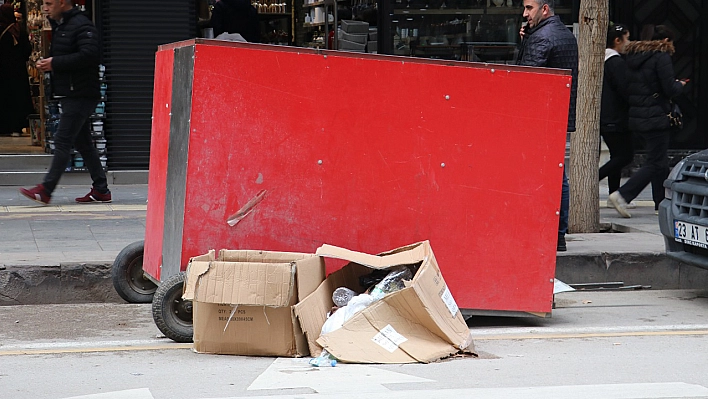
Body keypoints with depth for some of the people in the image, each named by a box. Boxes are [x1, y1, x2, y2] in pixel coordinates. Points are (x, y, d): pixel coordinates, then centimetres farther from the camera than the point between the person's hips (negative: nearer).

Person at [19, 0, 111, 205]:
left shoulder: (82, 25, -13)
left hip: (81, 94, -10)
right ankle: (101, 190, 15)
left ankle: (45, 190, -12)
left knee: (62, 140, -11)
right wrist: (46, 63, 5)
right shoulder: (58, 26, 19)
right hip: (69, 94, 10)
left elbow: (89, 55, -25)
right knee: (83, 143, 11)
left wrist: (55, 63, -19)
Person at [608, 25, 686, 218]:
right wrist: (680, 85, 7)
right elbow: (670, 90, -16)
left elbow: (628, 87, 15)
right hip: (656, 118, -9)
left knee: (660, 161, 17)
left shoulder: (634, 55, 13)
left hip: (636, 116, 9)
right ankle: (622, 194, -16)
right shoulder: (662, 57, -11)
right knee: (655, 163, -5)